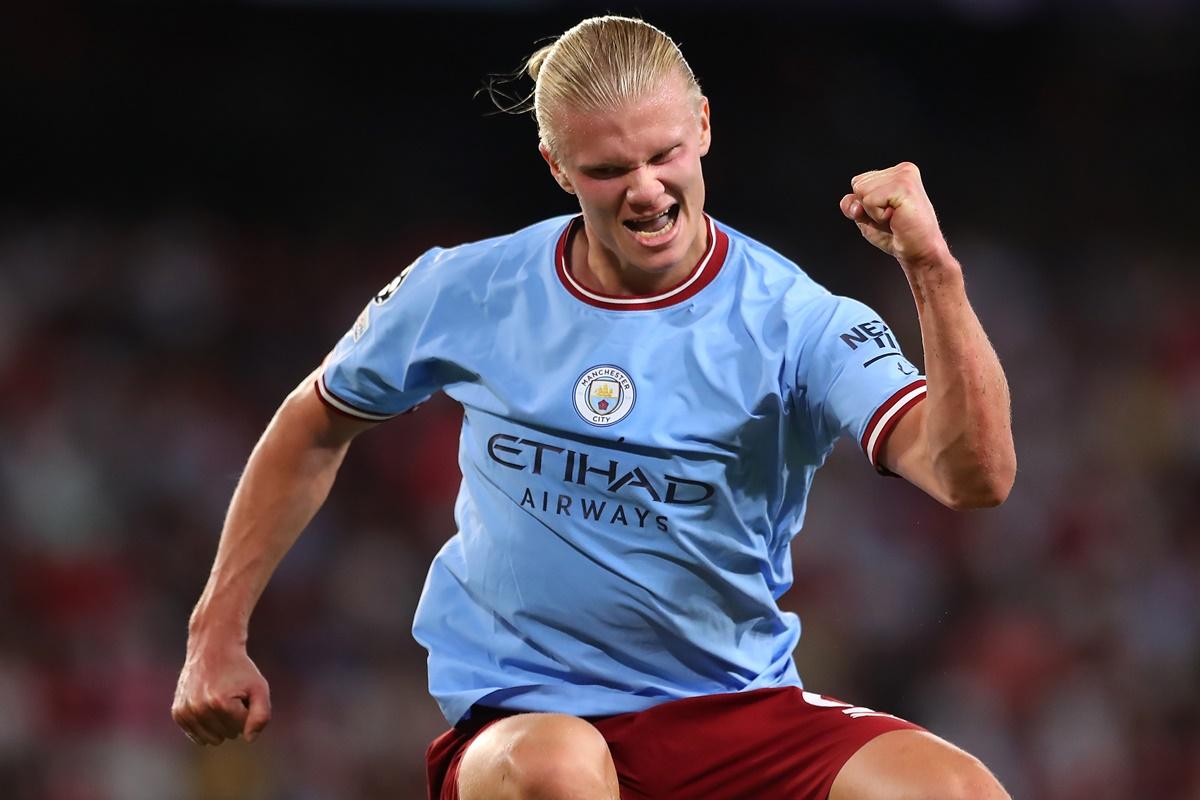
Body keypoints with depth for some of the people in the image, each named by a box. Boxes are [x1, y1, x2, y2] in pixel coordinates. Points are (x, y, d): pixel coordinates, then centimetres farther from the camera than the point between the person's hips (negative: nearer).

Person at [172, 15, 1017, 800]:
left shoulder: (794, 321, -8)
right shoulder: (464, 293, -1)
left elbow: (975, 476, -22)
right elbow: (315, 427, 17)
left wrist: (934, 273, -35)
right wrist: (218, 632, 15)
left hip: (740, 713, 0)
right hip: (518, 722, 0)